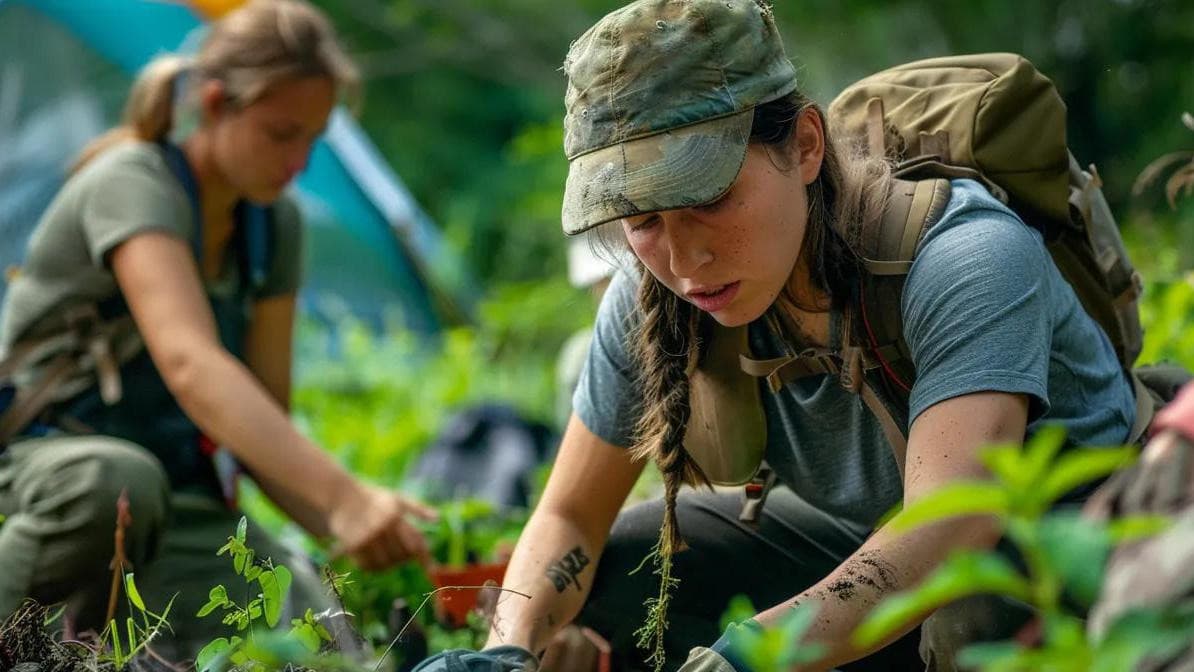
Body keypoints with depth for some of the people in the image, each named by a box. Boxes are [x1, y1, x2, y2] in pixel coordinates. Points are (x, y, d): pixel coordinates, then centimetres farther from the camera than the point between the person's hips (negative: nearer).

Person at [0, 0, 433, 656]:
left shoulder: (274, 225, 6)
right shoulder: (133, 184, -18)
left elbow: (266, 427, 6)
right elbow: (190, 366, -36)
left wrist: (355, 531, -14)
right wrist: (343, 498, -47)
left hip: (177, 509, 7)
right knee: (121, 481, -43)